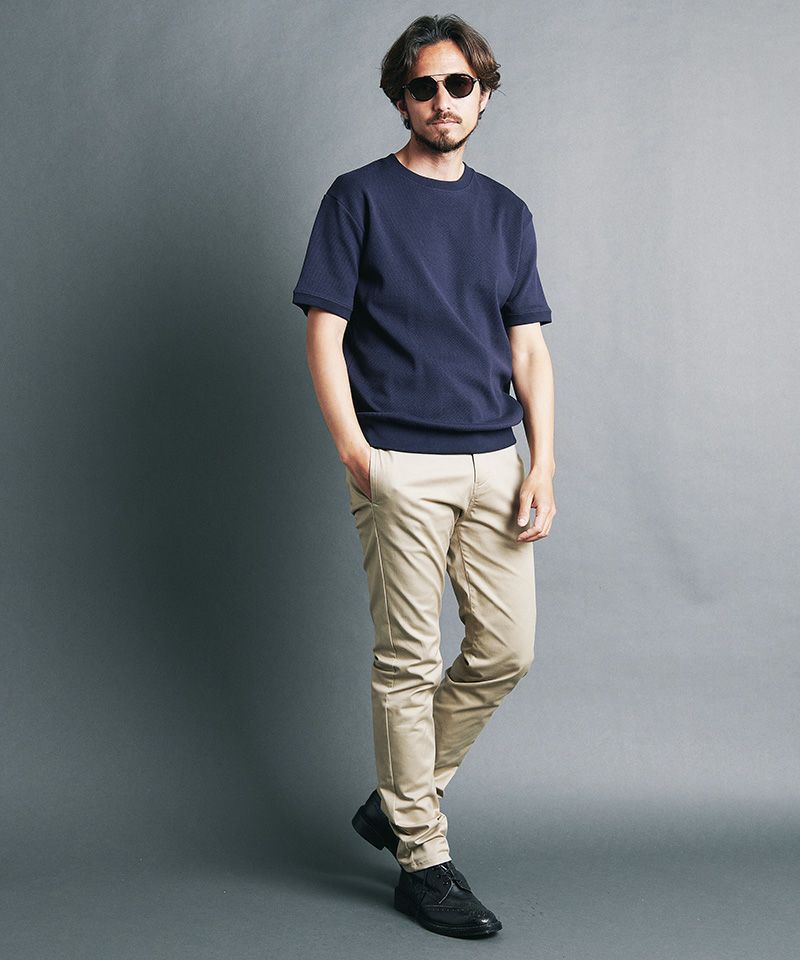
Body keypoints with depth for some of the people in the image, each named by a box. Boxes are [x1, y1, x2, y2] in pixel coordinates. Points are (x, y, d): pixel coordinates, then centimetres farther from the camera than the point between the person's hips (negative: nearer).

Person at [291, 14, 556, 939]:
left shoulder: (507, 212, 15)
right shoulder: (359, 197, 2)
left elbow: (529, 350, 12)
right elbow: (324, 335, -3)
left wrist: (542, 466, 2)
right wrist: (356, 458, -12)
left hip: (492, 463, 5)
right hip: (400, 466, -5)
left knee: (506, 650, 5)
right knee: (409, 662, -1)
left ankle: (397, 798, 25)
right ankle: (422, 857, 10)